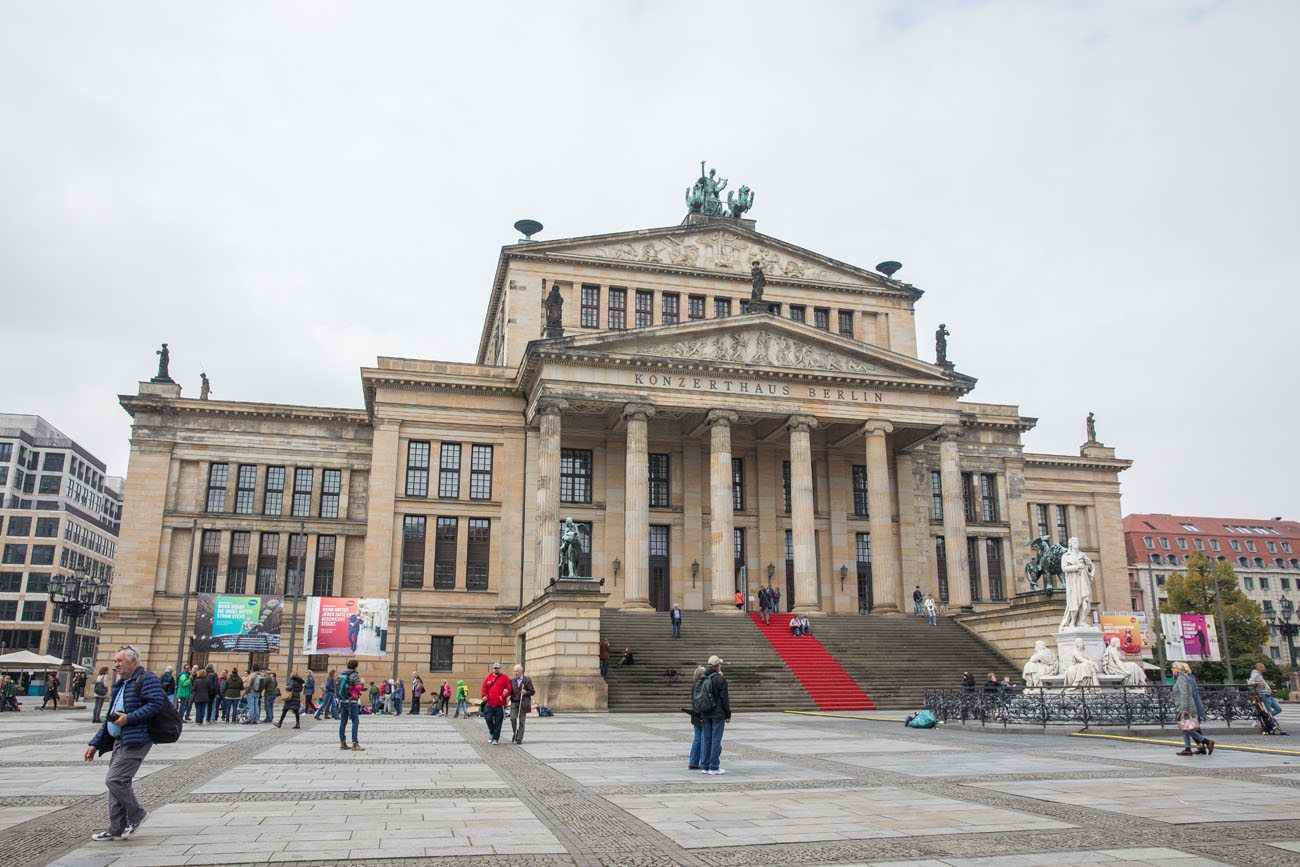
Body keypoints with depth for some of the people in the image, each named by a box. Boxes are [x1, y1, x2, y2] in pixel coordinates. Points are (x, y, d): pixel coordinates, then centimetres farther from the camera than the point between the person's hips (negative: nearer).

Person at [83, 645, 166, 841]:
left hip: (136, 740, -10)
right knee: (117, 781, 11)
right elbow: (110, 717, 25)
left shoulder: (147, 679, -9)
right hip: (120, 741, 10)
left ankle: (137, 814, 5)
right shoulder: (120, 684, 22)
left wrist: (129, 718, -23)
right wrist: (95, 743, 22)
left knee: (114, 779, -13)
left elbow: (156, 704, -21)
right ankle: (116, 829, 18)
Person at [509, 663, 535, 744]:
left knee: (521, 721, -1)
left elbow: (532, 692, 2)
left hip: (523, 703, -2)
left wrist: (525, 692, -16)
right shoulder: (512, 680, 9)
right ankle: (515, 733, 13)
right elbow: (510, 691, 13)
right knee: (513, 718, -11)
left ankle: (519, 738, 7)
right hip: (514, 702, 2)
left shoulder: (527, 680, 1)